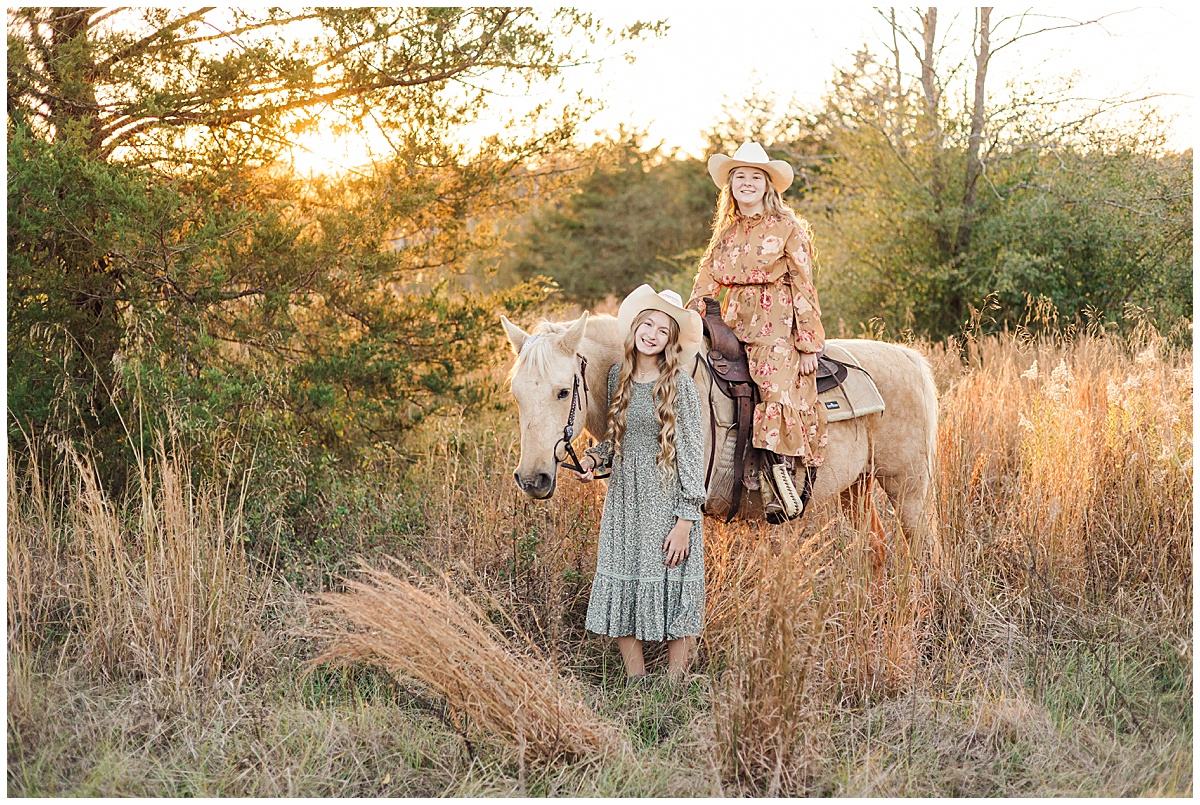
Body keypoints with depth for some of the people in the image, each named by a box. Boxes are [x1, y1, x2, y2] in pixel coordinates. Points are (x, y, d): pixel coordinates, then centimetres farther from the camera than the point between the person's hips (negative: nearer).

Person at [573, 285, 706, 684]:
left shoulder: (680, 385, -9)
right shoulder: (618, 375, 6)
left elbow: (692, 453, -10)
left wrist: (685, 520, -14)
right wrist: (593, 456, -3)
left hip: (668, 501, -5)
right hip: (624, 501, 5)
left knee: (672, 593, 1)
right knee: (620, 591, 7)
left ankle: (674, 690, 13)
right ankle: (636, 684, 20)